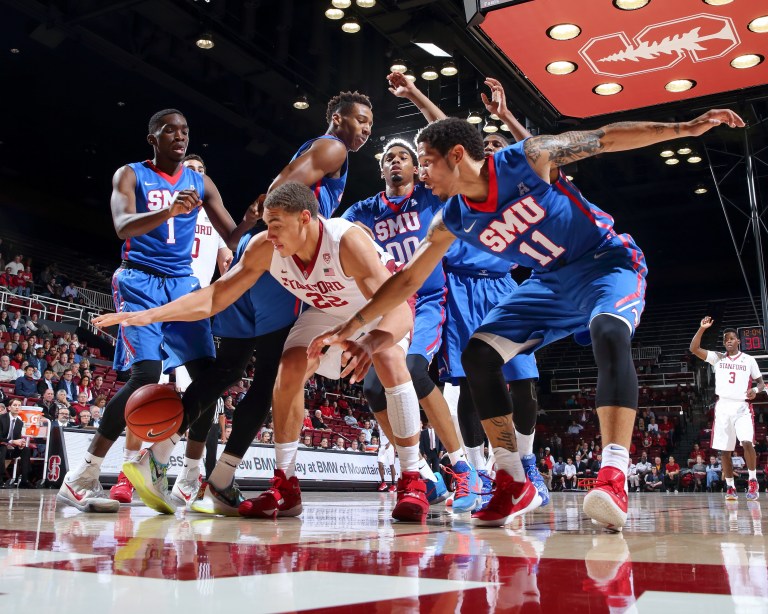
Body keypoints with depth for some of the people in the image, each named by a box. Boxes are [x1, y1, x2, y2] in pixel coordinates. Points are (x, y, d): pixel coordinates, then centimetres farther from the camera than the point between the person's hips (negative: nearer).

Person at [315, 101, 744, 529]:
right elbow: (408, 280, 0)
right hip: (551, 280, 6)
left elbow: (607, 138, -14)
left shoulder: (526, 160, -21)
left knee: (609, 332, -38)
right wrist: (351, 326, -2)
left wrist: (684, 128, -20)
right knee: (478, 354, -8)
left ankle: (614, 478, -40)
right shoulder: (452, 221, -7)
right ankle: (514, 485, -3)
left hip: (608, 261, -5)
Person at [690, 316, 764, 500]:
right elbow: (693, 349, -3)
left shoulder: (749, 360, 7)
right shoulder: (717, 358, 8)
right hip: (723, 407, 2)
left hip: (742, 407, -1)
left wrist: (756, 390, -11)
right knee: (724, 449, 2)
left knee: (747, 442, -20)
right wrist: (702, 329, -14)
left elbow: (760, 382, 12)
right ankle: (730, 487, 11)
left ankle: (753, 481, -3)